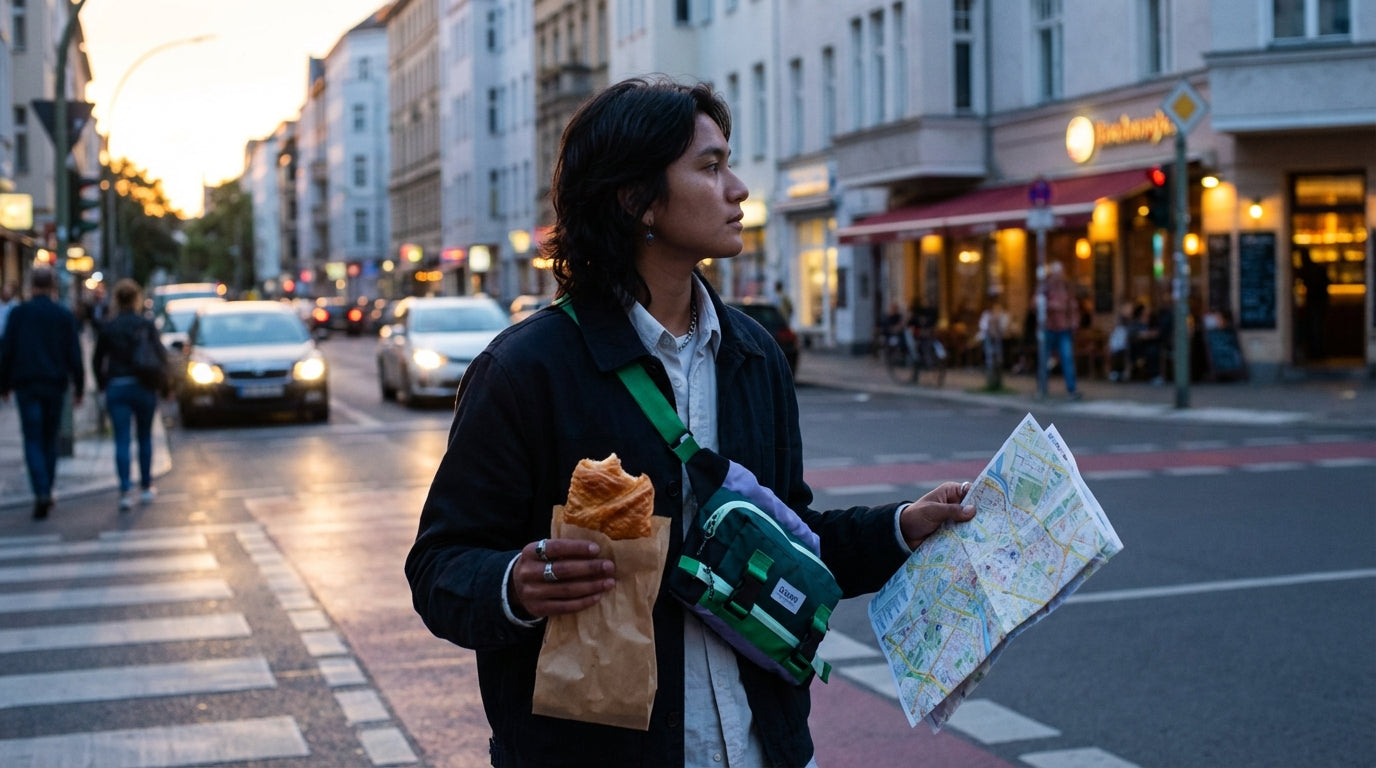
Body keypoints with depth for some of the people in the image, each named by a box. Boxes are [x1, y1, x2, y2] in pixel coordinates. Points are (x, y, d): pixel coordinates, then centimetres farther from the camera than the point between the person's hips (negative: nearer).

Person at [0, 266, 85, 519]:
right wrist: (79, 387, 7)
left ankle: (41, 492, -18)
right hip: (55, 385, 1)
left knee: (33, 441, -1)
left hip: (26, 385, -1)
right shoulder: (65, 316, 0)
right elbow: (74, 356, 0)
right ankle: (46, 492, 19)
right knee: (50, 439, 14)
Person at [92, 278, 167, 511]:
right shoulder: (146, 325, -3)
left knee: (121, 441, -2)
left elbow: (97, 360, 6)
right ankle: (146, 487, 21)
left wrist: (102, 384, 19)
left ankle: (125, 492, -12)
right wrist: (163, 385, 4)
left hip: (116, 387, 0)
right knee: (145, 438, 15)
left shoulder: (108, 328, 0)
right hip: (144, 388, 0)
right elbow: (161, 356, -7)